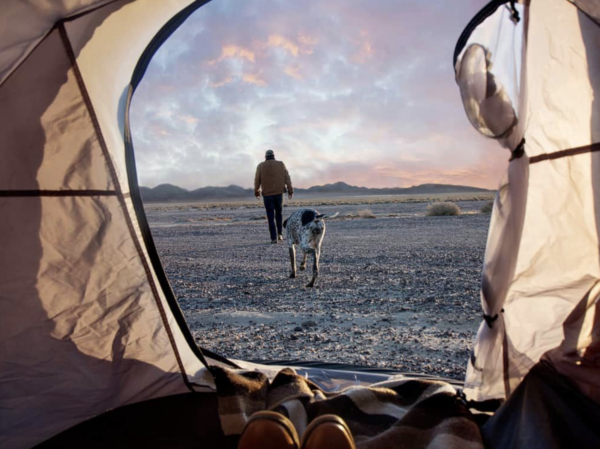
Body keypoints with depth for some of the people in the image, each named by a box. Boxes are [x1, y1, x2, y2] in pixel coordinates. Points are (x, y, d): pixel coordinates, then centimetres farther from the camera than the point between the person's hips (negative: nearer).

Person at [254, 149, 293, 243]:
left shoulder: (261, 166, 2)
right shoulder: (281, 164, 4)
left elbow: (257, 180, 4)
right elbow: (287, 178, 0)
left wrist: (256, 192, 16)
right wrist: (290, 191, 2)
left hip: (267, 194, -1)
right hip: (279, 193, 1)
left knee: (271, 217, 2)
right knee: (279, 213, 20)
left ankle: (274, 238, -3)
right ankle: (280, 234, 11)